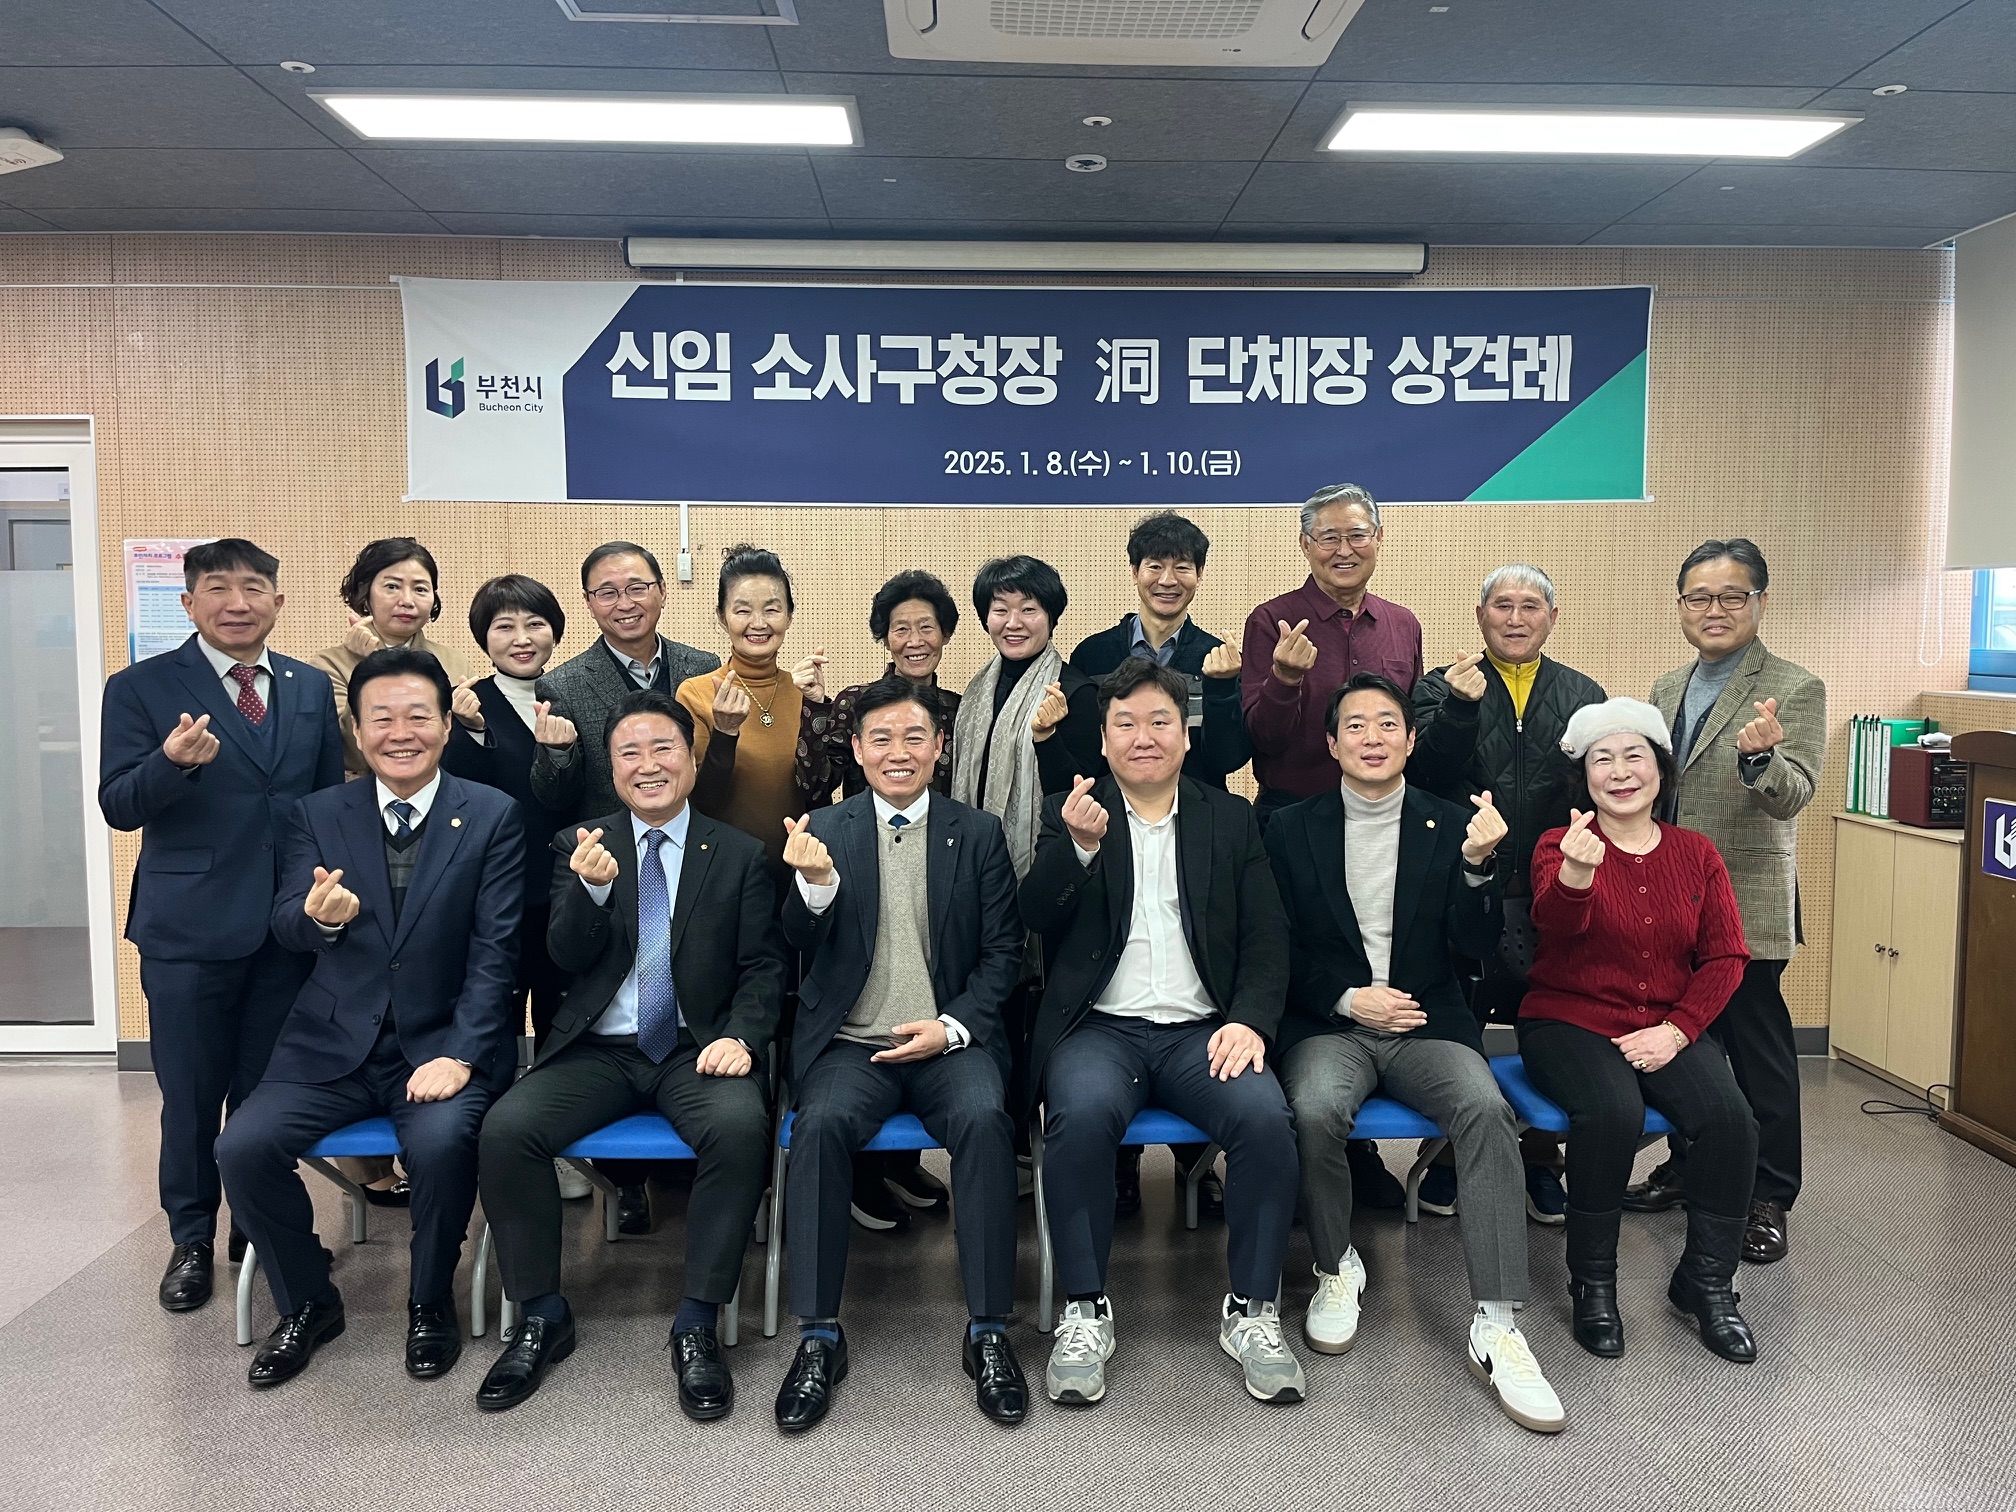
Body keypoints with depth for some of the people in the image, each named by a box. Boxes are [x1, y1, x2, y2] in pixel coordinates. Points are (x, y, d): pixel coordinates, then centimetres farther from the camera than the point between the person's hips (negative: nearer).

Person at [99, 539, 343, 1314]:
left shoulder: (312, 688, 7)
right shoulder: (140, 687, -3)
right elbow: (118, 807, -9)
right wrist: (172, 763, -29)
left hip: (291, 923, 3)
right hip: (189, 928, -2)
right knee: (192, 1095, 9)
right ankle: (191, 1238, 28)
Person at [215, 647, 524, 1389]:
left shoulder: (492, 816, -2)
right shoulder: (319, 813, 7)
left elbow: (494, 949, -7)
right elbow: (285, 924, -1)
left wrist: (459, 1055, -18)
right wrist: (318, 916, -26)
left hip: (443, 1042, -3)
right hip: (333, 1042, 3)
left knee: (442, 1143, -30)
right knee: (242, 1147, -17)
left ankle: (430, 1302, 0)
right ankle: (307, 1302, 10)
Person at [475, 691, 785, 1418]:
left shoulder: (738, 854, 6)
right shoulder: (581, 845, 8)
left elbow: (763, 965, 3)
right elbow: (568, 957, -2)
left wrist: (742, 1037, -16)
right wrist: (592, 888, -23)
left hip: (697, 1049, -1)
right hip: (599, 1049, 2)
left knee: (741, 1126, -32)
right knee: (505, 1128, -23)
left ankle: (697, 1325, -16)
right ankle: (542, 1318, -2)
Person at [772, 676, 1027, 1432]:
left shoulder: (979, 833, 9)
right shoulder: (825, 829, 8)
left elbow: (1004, 952, 8)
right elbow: (801, 942, -2)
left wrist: (954, 1026, -9)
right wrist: (817, 883, -24)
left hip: (950, 1041, 0)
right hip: (851, 1042, 0)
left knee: (985, 1116, -30)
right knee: (821, 1121, -30)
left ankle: (988, 1332, -17)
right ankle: (818, 1336, -17)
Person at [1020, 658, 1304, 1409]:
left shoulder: (1229, 819, 15)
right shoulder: (1069, 814, 11)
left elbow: (1267, 938, 9)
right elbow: (1035, 919, -2)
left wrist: (1249, 1020, -10)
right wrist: (1079, 845, -19)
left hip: (1201, 1031, 1)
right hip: (1100, 1028, -1)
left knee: (1265, 1116, -28)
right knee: (1082, 1113, -33)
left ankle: (1252, 1311, -10)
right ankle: (1084, 1311, -15)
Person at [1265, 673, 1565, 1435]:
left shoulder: (1450, 825, 7)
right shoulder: (1293, 829, 6)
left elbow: (1477, 943, -2)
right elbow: (1282, 950, 6)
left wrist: (1479, 863, -19)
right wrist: (1348, 998, -10)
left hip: (1426, 1022, 1)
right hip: (1329, 1022, 0)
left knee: (1487, 1109, -30)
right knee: (1314, 1109, -32)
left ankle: (1496, 1328, -24)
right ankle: (1336, 1269, -3)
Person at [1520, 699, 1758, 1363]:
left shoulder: (1696, 853, 9)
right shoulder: (1560, 846, -2)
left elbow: (1724, 957, 6)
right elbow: (1555, 921, -25)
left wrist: (1675, 1031, -9)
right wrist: (1575, 872, -48)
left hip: (1668, 1027, 3)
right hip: (1571, 1021, -3)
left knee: (1729, 1115, -24)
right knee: (1612, 1111, -32)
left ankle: (1707, 1282, -2)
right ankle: (1592, 1283, -11)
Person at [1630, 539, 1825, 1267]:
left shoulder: (1795, 689, -8)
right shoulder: (1667, 689, 10)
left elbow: (1792, 797, -19)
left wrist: (1759, 755, -39)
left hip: (1746, 910, -6)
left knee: (1758, 1053, 3)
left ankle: (1767, 1199, 15)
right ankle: (1688, 1166, 32)